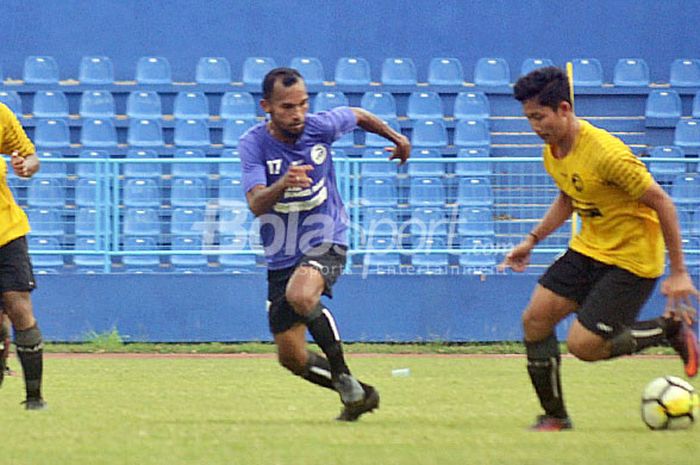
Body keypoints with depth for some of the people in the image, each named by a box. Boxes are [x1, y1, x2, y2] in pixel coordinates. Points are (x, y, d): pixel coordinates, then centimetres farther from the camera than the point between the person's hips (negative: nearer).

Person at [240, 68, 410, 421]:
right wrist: (283, 184, -46)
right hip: (282, 256, 2)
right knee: (291, 357, 1)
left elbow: (358, 116, 14)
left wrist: (395, 137, 29)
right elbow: (256, 204, -26)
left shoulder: (321, 126, -10)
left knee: (300, 294, -35)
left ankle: (344, 376, -20)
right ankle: (357, 394, 23)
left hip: (326, 242, -2)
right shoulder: (253, 143, -14)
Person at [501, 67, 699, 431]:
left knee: (583, 345, -13)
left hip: (632, 258, -8)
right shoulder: (552, 153, 0)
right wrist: (533, 240, 14)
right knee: (535, 320, -1)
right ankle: (554, 416, 12)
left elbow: (661, 202, -20)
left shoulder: (605, 153, -27)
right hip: (588, 248, 8)